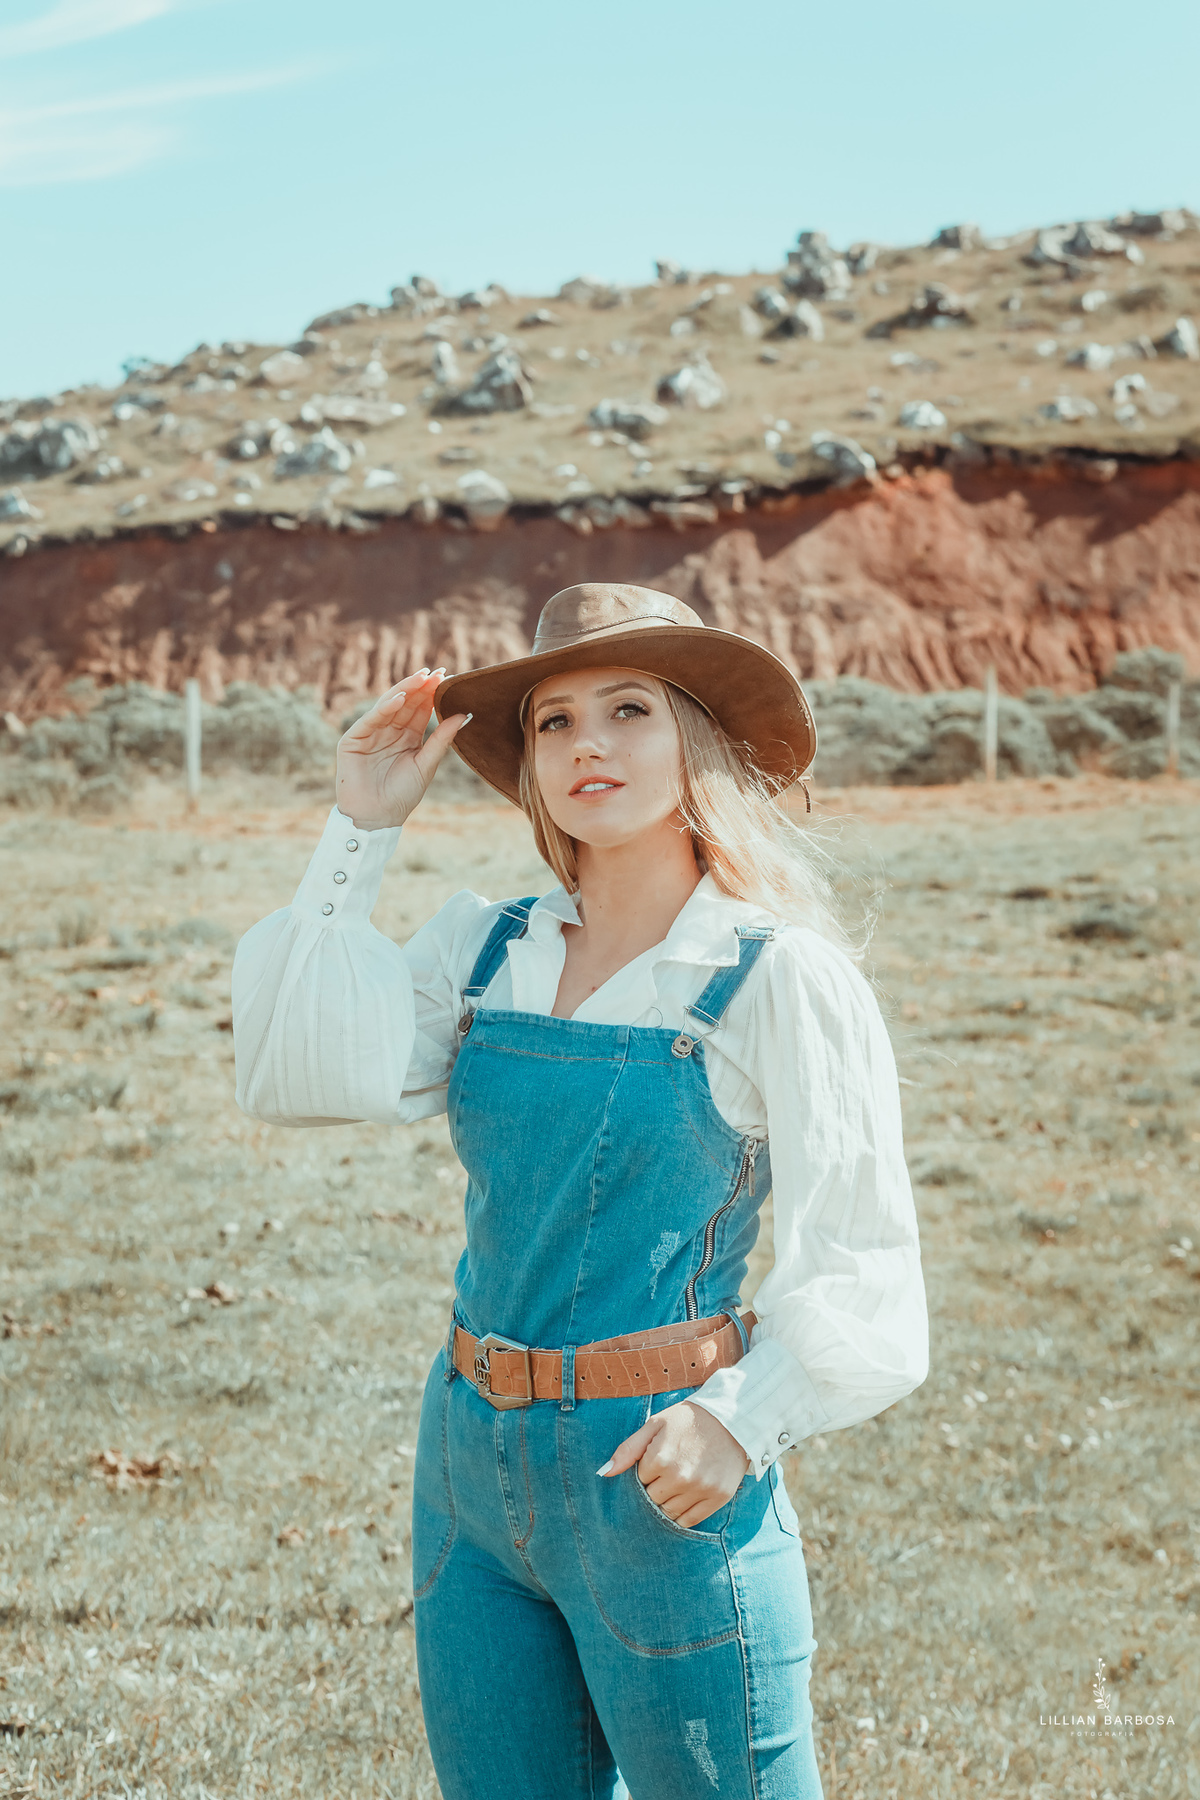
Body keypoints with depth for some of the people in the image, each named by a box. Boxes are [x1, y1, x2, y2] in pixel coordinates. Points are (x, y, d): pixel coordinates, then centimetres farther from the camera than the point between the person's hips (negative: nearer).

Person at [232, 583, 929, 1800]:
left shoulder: (778, 978, -8)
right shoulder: (482, 950, 6)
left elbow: (857, 1255, -9)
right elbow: (299, 1074, -8)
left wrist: (744, 1418, -24)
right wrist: (360, 830, -6)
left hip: (659, 1472, -5)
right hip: (472, 1459, 5)